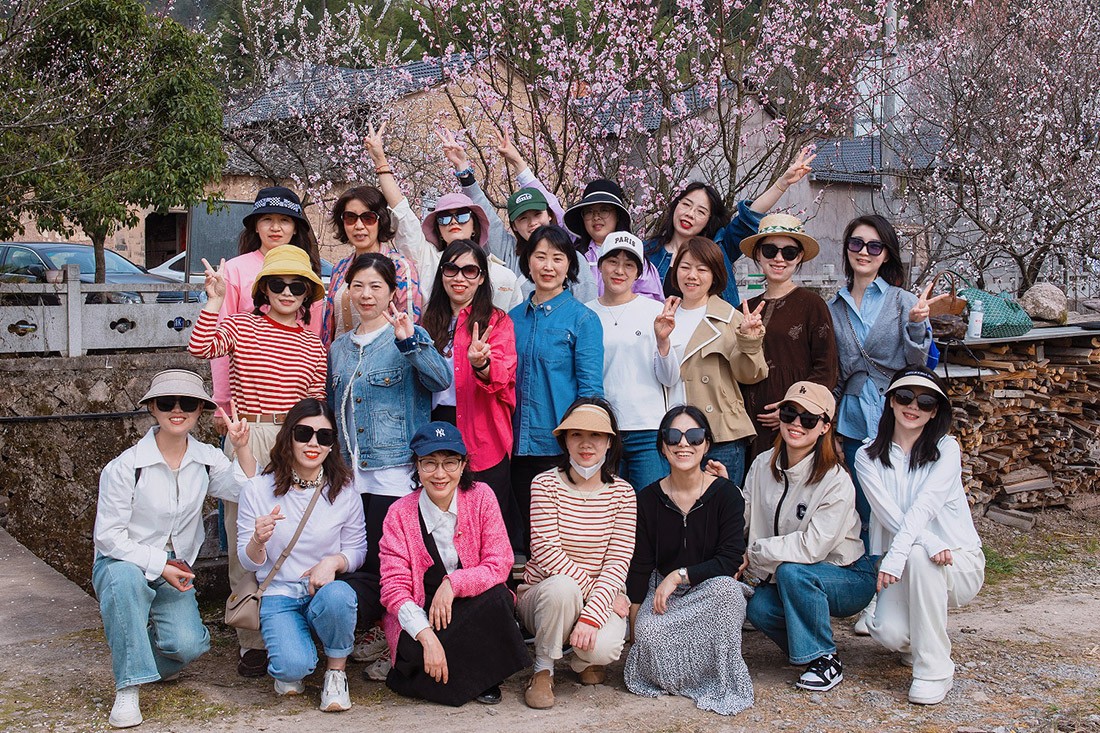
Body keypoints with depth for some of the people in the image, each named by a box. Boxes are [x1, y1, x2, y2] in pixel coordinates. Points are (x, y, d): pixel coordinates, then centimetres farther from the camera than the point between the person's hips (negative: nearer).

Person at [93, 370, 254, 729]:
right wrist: (159, 565, -20)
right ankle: (127, 688, -26)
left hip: (177, 570, 3)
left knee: (189, 645, -21)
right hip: (123, 563, -3)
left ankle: (153, 655, 19)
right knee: (125, 578, -39)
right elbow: (108, 536, -13)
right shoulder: (125, 467, -14)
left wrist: (242, 449, -25)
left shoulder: (207, 460, -1)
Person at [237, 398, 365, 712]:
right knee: (293, 666, -29)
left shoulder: (344, 492, -2)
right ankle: (289, 665, 13)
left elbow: (357, 549, 5)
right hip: (279, 595, -1)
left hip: (326, 590, 1)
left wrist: (334, 561, -18)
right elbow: (248, 562, 1)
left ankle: (336, 671, -8)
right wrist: (258, 541, -23)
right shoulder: (257, 490, -4)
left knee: (337, 595, -37)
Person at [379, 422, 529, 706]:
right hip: (420, 616, -1)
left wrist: (452, 583, -25)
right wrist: (427, 637, -27)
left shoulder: (481, 497, -4)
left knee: (497, 595, -31)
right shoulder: (400, 514, -7)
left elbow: (499, 565, -9)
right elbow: (394, 587, -12)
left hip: (474, 608, 1)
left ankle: (485, 676, -8)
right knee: (416, 653, -33)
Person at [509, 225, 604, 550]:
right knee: (530, 533, 13)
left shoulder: (583, 319, -4)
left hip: (562, 448, -4)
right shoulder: (513, 318, 10)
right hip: (520, 447, 5)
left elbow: (591, 389, -9)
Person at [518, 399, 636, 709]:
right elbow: (546, 551, -15)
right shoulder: (546, 484, -8)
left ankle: (586, 659, 11)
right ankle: (543, 670, -12)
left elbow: (618, 561, -10)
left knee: (602, 648, -30)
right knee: (562, 586, -37)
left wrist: (591, 615, -24)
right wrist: (593, 587, -21)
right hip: (542, 591, -1)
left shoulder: (622, 492, -2)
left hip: (599, 597, 1)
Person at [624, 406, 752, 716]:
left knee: (725, 587, -36)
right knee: (649, 633, -33)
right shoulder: (648, 499, 0)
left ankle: (723, 682, -17)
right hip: (663, 593, 1)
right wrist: (634, 628, -2)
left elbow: (730, 560, -13)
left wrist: (679, 575, -21)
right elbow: (639, 567, 3)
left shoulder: (725, 493, -6)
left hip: (713, 592, -1)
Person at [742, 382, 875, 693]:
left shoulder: (836, 481, -20)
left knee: (792, 571, -33)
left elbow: (812, 547, -27)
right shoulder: (763, 465, -2)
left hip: (849, 577, -5)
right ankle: (808, 646, 7)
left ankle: (825, 659, -14)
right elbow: (743, 517, -2)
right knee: (758, 607, -24)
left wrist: (754, 553, -21)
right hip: (784, 577, 5)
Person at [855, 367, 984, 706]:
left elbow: (923, 506, -21)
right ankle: (921, 637, 15)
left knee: (918, 557, -36)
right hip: (904, 564, 2)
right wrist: (929, 542, -32)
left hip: (958, 563, -2)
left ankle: (934, 669, -22)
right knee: (889, 632, -26)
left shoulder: (946, 449, -6)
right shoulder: (868, 456, 1)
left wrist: (896, 555, -36)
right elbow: (887, 512, -14)